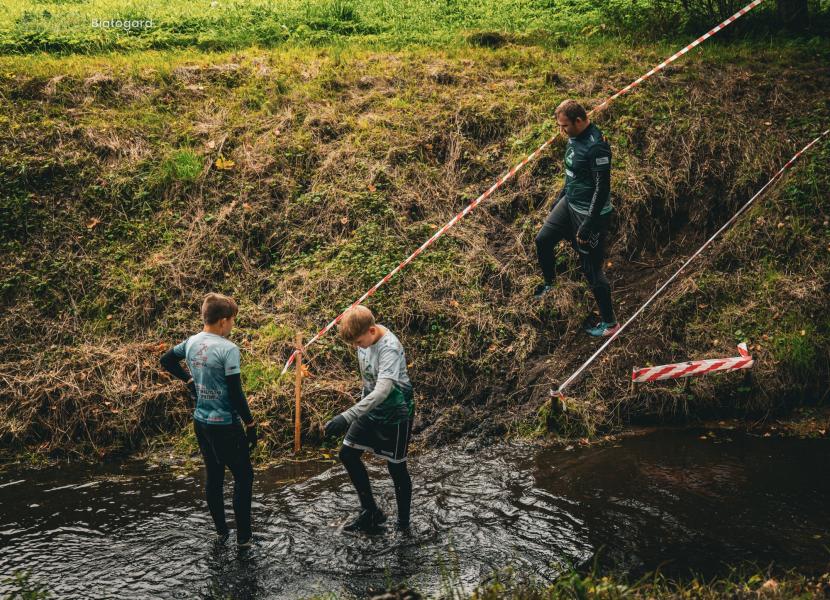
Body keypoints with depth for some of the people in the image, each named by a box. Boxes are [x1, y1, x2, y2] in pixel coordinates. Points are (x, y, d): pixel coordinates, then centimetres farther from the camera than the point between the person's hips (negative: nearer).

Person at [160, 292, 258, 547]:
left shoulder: (191, 342, 1)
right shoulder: (228, 349, -20)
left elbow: (166, 360, 19)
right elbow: (236, 393, -18)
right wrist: (251, 425, -9)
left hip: (200, 421, 7)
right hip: (224, 424, -7)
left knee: (213, 476, 16)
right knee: (243, 476, 5)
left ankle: (221, 531, 26)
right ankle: (243, 537, 7)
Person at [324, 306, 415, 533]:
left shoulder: (389, 348, -30)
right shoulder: (364, 337, -5)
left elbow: (383, 390, -41)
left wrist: (347, 417, -47)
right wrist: (361, 405, 19)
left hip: (395, 414, -8)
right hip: (371, 409, 8)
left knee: (396, 467, 3)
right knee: (347, 453, 7)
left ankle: (403, 524, 21)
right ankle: (370, 511, 19)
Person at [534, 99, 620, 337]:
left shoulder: (596, 146, -26)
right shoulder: (575, 137, 4)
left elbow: (602, 187, -25)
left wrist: (588, 225, -24)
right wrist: (559, 199, 25)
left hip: (592, 213, -9)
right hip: (569, 204, 9)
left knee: (592, 269, -2)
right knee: (543, 240, 16)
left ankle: (609, 322, 12)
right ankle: (549, 282, 43)